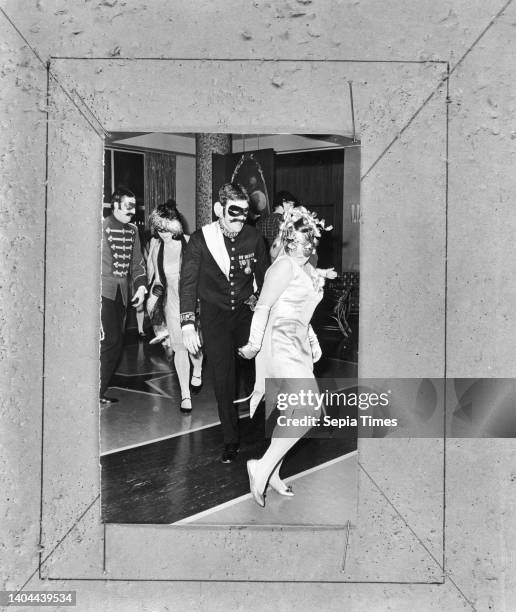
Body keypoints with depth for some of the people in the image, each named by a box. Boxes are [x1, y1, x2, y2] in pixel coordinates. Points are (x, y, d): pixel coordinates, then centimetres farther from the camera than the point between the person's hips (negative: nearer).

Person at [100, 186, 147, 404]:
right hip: (103, 291, -6)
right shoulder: (102, 227, -5)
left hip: (122, 294, 6)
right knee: (110, 340, -13)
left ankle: (100, 392, 17)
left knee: (116, 343, 6)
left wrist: (141, 285, 3)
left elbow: (137, 262, 16)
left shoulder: (132, 231, 14)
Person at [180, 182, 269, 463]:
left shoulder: (254, 238, -5)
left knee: (256, 371, -2)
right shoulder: (200, 239, -11)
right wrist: (188, 323, -18)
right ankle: (231, 440, 16)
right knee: (223, 379, 1)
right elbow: (187, 282, -10)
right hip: (214, 316, -1)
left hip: (246, 311, 1)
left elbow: (264, 277, 7)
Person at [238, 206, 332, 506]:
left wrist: (313, 342, 19)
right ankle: (263, 467, -10)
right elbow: (263, 306, -17)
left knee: (289, 412, 11)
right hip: (279, 344, -9)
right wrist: (254, 343, -23)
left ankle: (272, 474, 23)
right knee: (307, 407, -19)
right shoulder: (285, 266, -11)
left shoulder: (308, 270, 17)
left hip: (298, 346, 10)